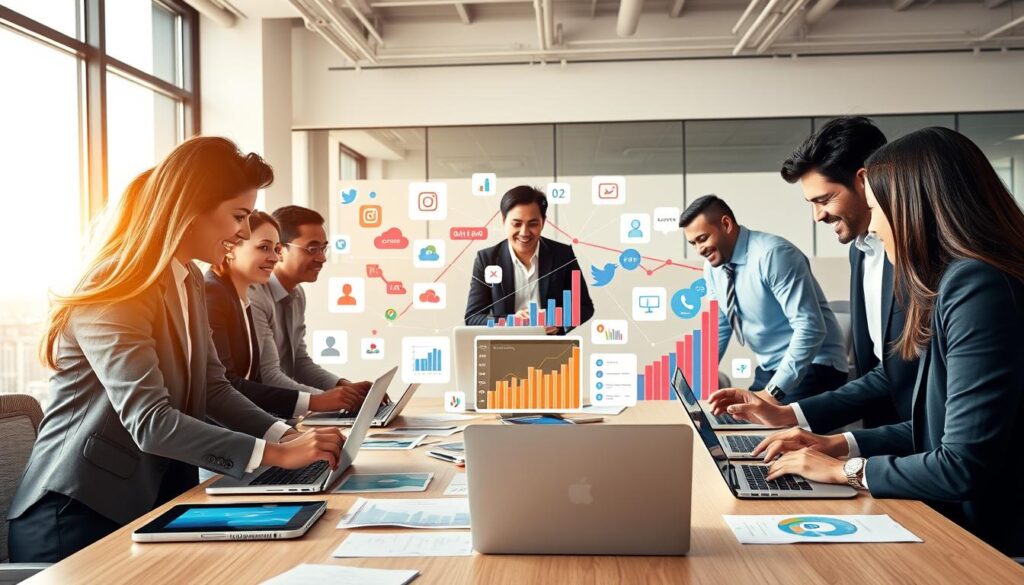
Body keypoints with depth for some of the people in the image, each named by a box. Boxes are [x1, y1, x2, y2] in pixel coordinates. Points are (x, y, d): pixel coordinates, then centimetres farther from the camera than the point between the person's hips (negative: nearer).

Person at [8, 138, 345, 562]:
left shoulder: (188, 281, 6)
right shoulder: (116, 293, -22)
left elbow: (213, 387, 4)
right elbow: (149, 423, -31)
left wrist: (285, 435, -11)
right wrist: (276, 454, -33)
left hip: (154, 500, 8)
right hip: (77, 514, -8)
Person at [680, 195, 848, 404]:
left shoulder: (772, 254, -22)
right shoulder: (713, 266, 1)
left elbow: (810, 328, -28)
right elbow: (718, 328, 13)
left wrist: (772, 392, -30)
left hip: (813, 368, -7)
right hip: (768, 371, 7)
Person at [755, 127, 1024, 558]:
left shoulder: (977, 285, -22)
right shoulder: (959, 279, 10)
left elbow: (964, 466, -25)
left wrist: (847, 470, -11)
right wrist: (839, 444, 7)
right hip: (968, 525, 9)